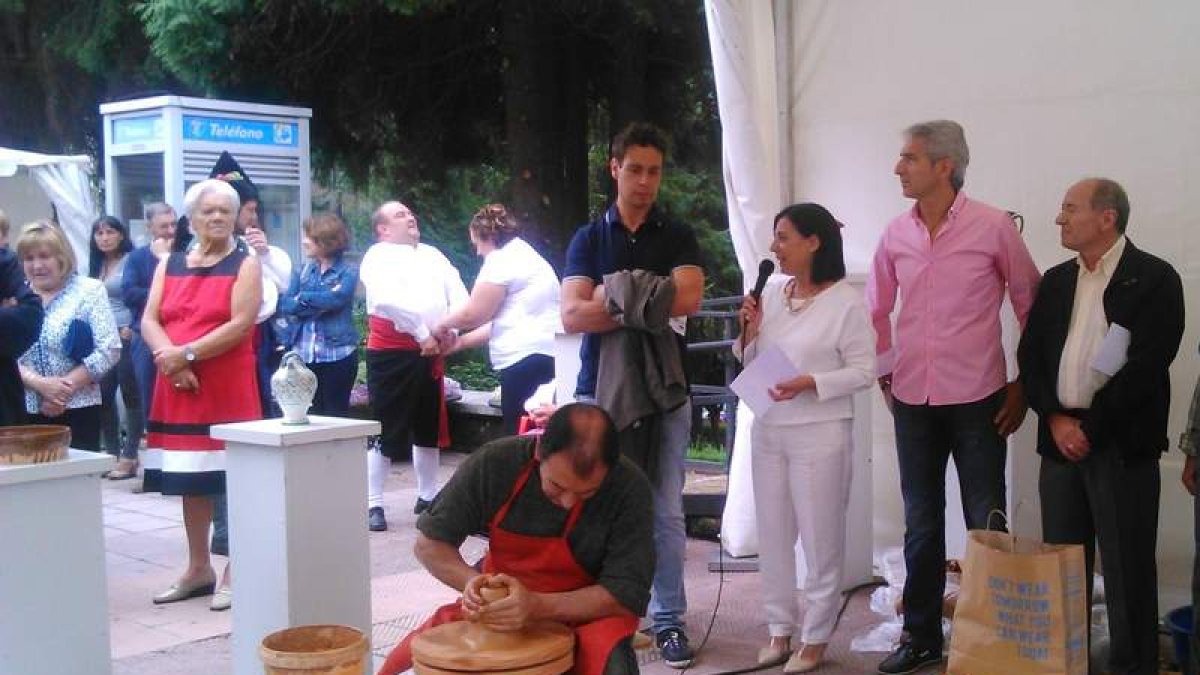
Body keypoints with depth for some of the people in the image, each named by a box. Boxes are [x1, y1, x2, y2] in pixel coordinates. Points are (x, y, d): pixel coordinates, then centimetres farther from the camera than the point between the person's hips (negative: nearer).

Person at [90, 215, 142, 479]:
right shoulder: (96, 265, 16)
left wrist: (131, 328, -15)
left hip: (126, 337, -7)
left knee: (131, 396, -1)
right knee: (103, 396, 6)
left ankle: (129, 457, 3)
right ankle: (112, 453, 17)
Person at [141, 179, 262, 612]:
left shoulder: (245, 264, 0)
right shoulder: (170, 265, 13)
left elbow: (240, 325, -12)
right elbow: (149, 321, 4)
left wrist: (187, 353, -17)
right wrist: (171, 360, -14)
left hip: (229, 385, -5)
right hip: (178, 386, 5)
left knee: (234, 477, -2)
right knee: (190, 479, 11)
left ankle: (235, 571, 7)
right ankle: (198, 568, 22)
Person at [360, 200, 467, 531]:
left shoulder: (433, 255, 16)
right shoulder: (378, 256, -5)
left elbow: (458, 293, 9)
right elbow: (389, 300, -20)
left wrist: (452, 328, -6)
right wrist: (422, 334, -20)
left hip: (431, 353, 7)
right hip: (392, 353, -7)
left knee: (429, 428, 15)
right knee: (386, 430, -4)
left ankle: (428, 496, 28)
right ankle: (373, 504, 3)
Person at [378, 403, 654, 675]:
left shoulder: (630, 490, -22)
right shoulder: (495, 463, -17)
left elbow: (625, 594, -19)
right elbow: (430, 543, -6)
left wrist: (537, 605, -33)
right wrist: (473, 582, -26)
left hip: (585, 611, -2)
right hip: (496, 606, 2)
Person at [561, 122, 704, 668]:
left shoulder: (678, 237, 6)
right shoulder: (588, 239, 6)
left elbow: (688, 299, -12)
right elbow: (573, 315, -8)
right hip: (600, 389, 0)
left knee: (666, 511, 3)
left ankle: (668, 618, 13)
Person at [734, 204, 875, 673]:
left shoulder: (846, 302, -11)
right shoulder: (771, 292, 5)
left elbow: (864, 371, -10)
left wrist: (809, 383, -22)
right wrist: (749, 331, -7)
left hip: (819, 434, -5)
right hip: (767, 429, 6)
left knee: (820, 537, 4)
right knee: (773, 533, 12)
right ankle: (780, 628, 25)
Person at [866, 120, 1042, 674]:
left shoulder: (993, 227, -8)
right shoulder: (896, 233, 3)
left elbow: (1032, 304, 0)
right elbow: (877, 309, 16)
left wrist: (1025, 383, -1)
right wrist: (885, 373, 11)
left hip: (977, 400, -4)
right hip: (912, 401, 4)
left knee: (986, 525, 4)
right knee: (921, 525, 12)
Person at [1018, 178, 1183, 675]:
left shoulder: (1155, 279, -4)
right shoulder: (1056, 280, 13)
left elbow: (1148, 365, -13)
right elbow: (1031, 355, 9)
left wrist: (1092, 427, -14)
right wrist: (1055, 419, -6)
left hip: (1122, 443, -5)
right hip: (1060, 439, 5)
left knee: (1127, 568, 0)